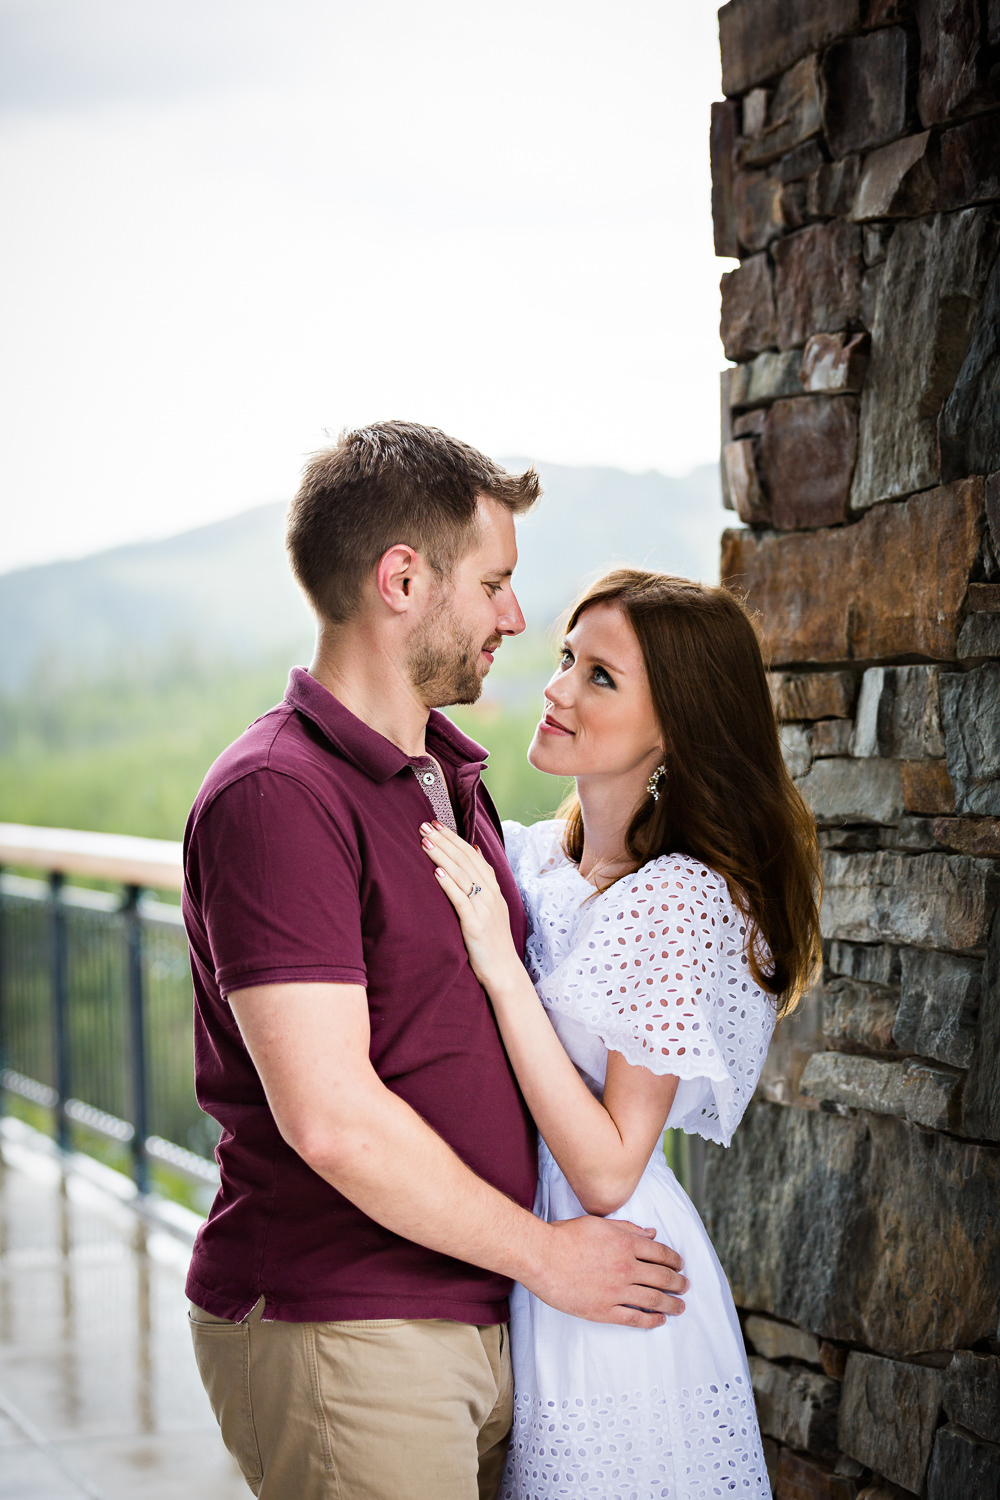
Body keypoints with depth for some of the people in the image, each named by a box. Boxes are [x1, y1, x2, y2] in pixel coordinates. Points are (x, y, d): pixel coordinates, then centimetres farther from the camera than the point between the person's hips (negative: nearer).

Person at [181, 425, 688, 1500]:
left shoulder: (449, 776, 14)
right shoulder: (277, 795, -17)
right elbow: (330, 1116, -23)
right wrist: (545, 1254, -12)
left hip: (470, 1320, 9)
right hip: (338, 1335, -9)